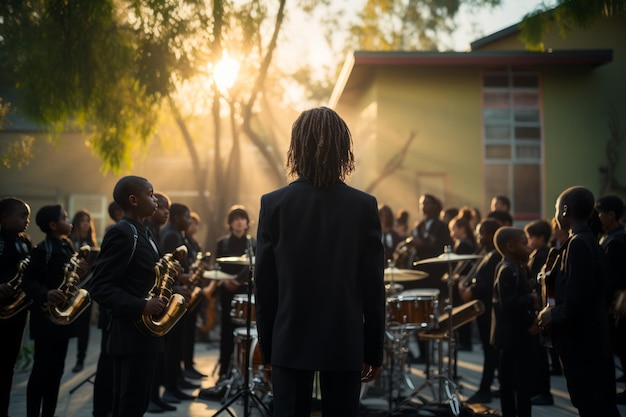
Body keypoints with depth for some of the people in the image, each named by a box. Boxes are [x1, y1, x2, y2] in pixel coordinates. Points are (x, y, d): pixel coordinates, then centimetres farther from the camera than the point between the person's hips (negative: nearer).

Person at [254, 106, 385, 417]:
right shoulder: (363, 206, -6)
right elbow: (373, 286, -4)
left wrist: (267, 348, 9)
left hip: (290, 343, 1)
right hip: (344, 344, 0)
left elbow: (264, 285, -1)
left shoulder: (274, 204, -5)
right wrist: (374, 351, 6)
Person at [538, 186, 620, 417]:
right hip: (589, 339, 10)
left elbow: (578, 300, -25)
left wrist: (553, 316, -10)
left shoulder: (578, 243, -19)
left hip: (581, 341, -10)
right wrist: (555, 310, 8)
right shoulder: (588, 240, 12)